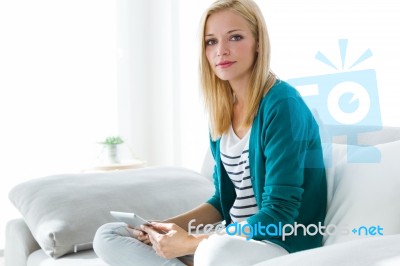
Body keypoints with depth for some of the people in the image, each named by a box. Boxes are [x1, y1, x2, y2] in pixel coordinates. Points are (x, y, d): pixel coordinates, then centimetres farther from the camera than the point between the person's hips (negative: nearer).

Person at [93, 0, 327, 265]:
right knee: (108, 237, 1)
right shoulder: (223, 112, 8)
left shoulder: (282, 104, -16)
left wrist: (191, 243, -20)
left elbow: (278, 214, -19)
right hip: (235, 238, 8)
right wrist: (167, 227, -3)